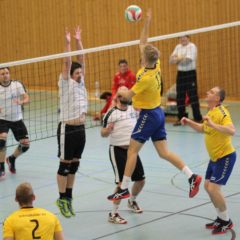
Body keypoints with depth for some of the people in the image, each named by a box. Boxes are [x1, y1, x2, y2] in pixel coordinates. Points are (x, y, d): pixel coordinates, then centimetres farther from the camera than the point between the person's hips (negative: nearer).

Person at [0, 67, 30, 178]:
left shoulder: (17, 84, -4)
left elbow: (26, 98, -12)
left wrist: (22, 101, -35)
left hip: (17, 119, 2)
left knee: (25, 144, -1)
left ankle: (12, 159, 31)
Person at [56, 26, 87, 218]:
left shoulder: (80, 82, 9)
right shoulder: (66, 84, -7)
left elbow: (81, 60, 7)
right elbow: (67, 63, -17)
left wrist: (79, 41, 4)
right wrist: (68, 43, -21)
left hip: (80, 129, 7)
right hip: (68, 129, -7)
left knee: (74, 165, 11)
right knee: (65, 165, 1)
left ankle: (69, 198, 19)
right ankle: (62, 199, 8)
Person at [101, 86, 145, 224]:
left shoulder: (134, 109, 6)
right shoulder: (111, 113, -6)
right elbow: (103, 134, 0)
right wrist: (108, 130, -22)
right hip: (118, 151, -6)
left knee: (141, 180, 12)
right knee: (121, 182, -12)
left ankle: (132, 201, 42)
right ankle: (113, 214, -2)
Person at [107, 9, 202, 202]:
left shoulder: (146, 77, -24)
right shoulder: (156, 66, -3)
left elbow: (128, 96, -15)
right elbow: (143, 42, 8)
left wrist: (121, 91, 6)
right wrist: (147, 23, 7)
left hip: (148, 115, -8)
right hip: (158, 113, 8)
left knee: (132, 150, -2)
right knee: (164, 152, 9)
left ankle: (124, 189, 0)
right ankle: (192, 176, 0)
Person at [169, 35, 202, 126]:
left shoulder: (192, 46, -7)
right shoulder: (178, 47, 13)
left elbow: (188, 59, -18)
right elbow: (171, 60, 7)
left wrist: (177, 59, -5)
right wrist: (181, 59, -13)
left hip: (190, 73, -6)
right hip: (180, 73, 6)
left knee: (193, 96, -7)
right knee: (180, 97, 7)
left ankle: (198, 118, -1)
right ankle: (181, 118, 16)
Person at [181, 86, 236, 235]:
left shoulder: (221, 112, -22)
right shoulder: (211, 112, 7)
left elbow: (232, 131, -38)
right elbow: (203, 129, 25)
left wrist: (213, 125, -44)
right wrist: (189, 123, 10)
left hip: (225, 157, -10)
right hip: (215, 157, 10)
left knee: (214, 188, -13)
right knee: (208, 186, 14)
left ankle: (226, 222, 4)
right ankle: (221, 218, 28)